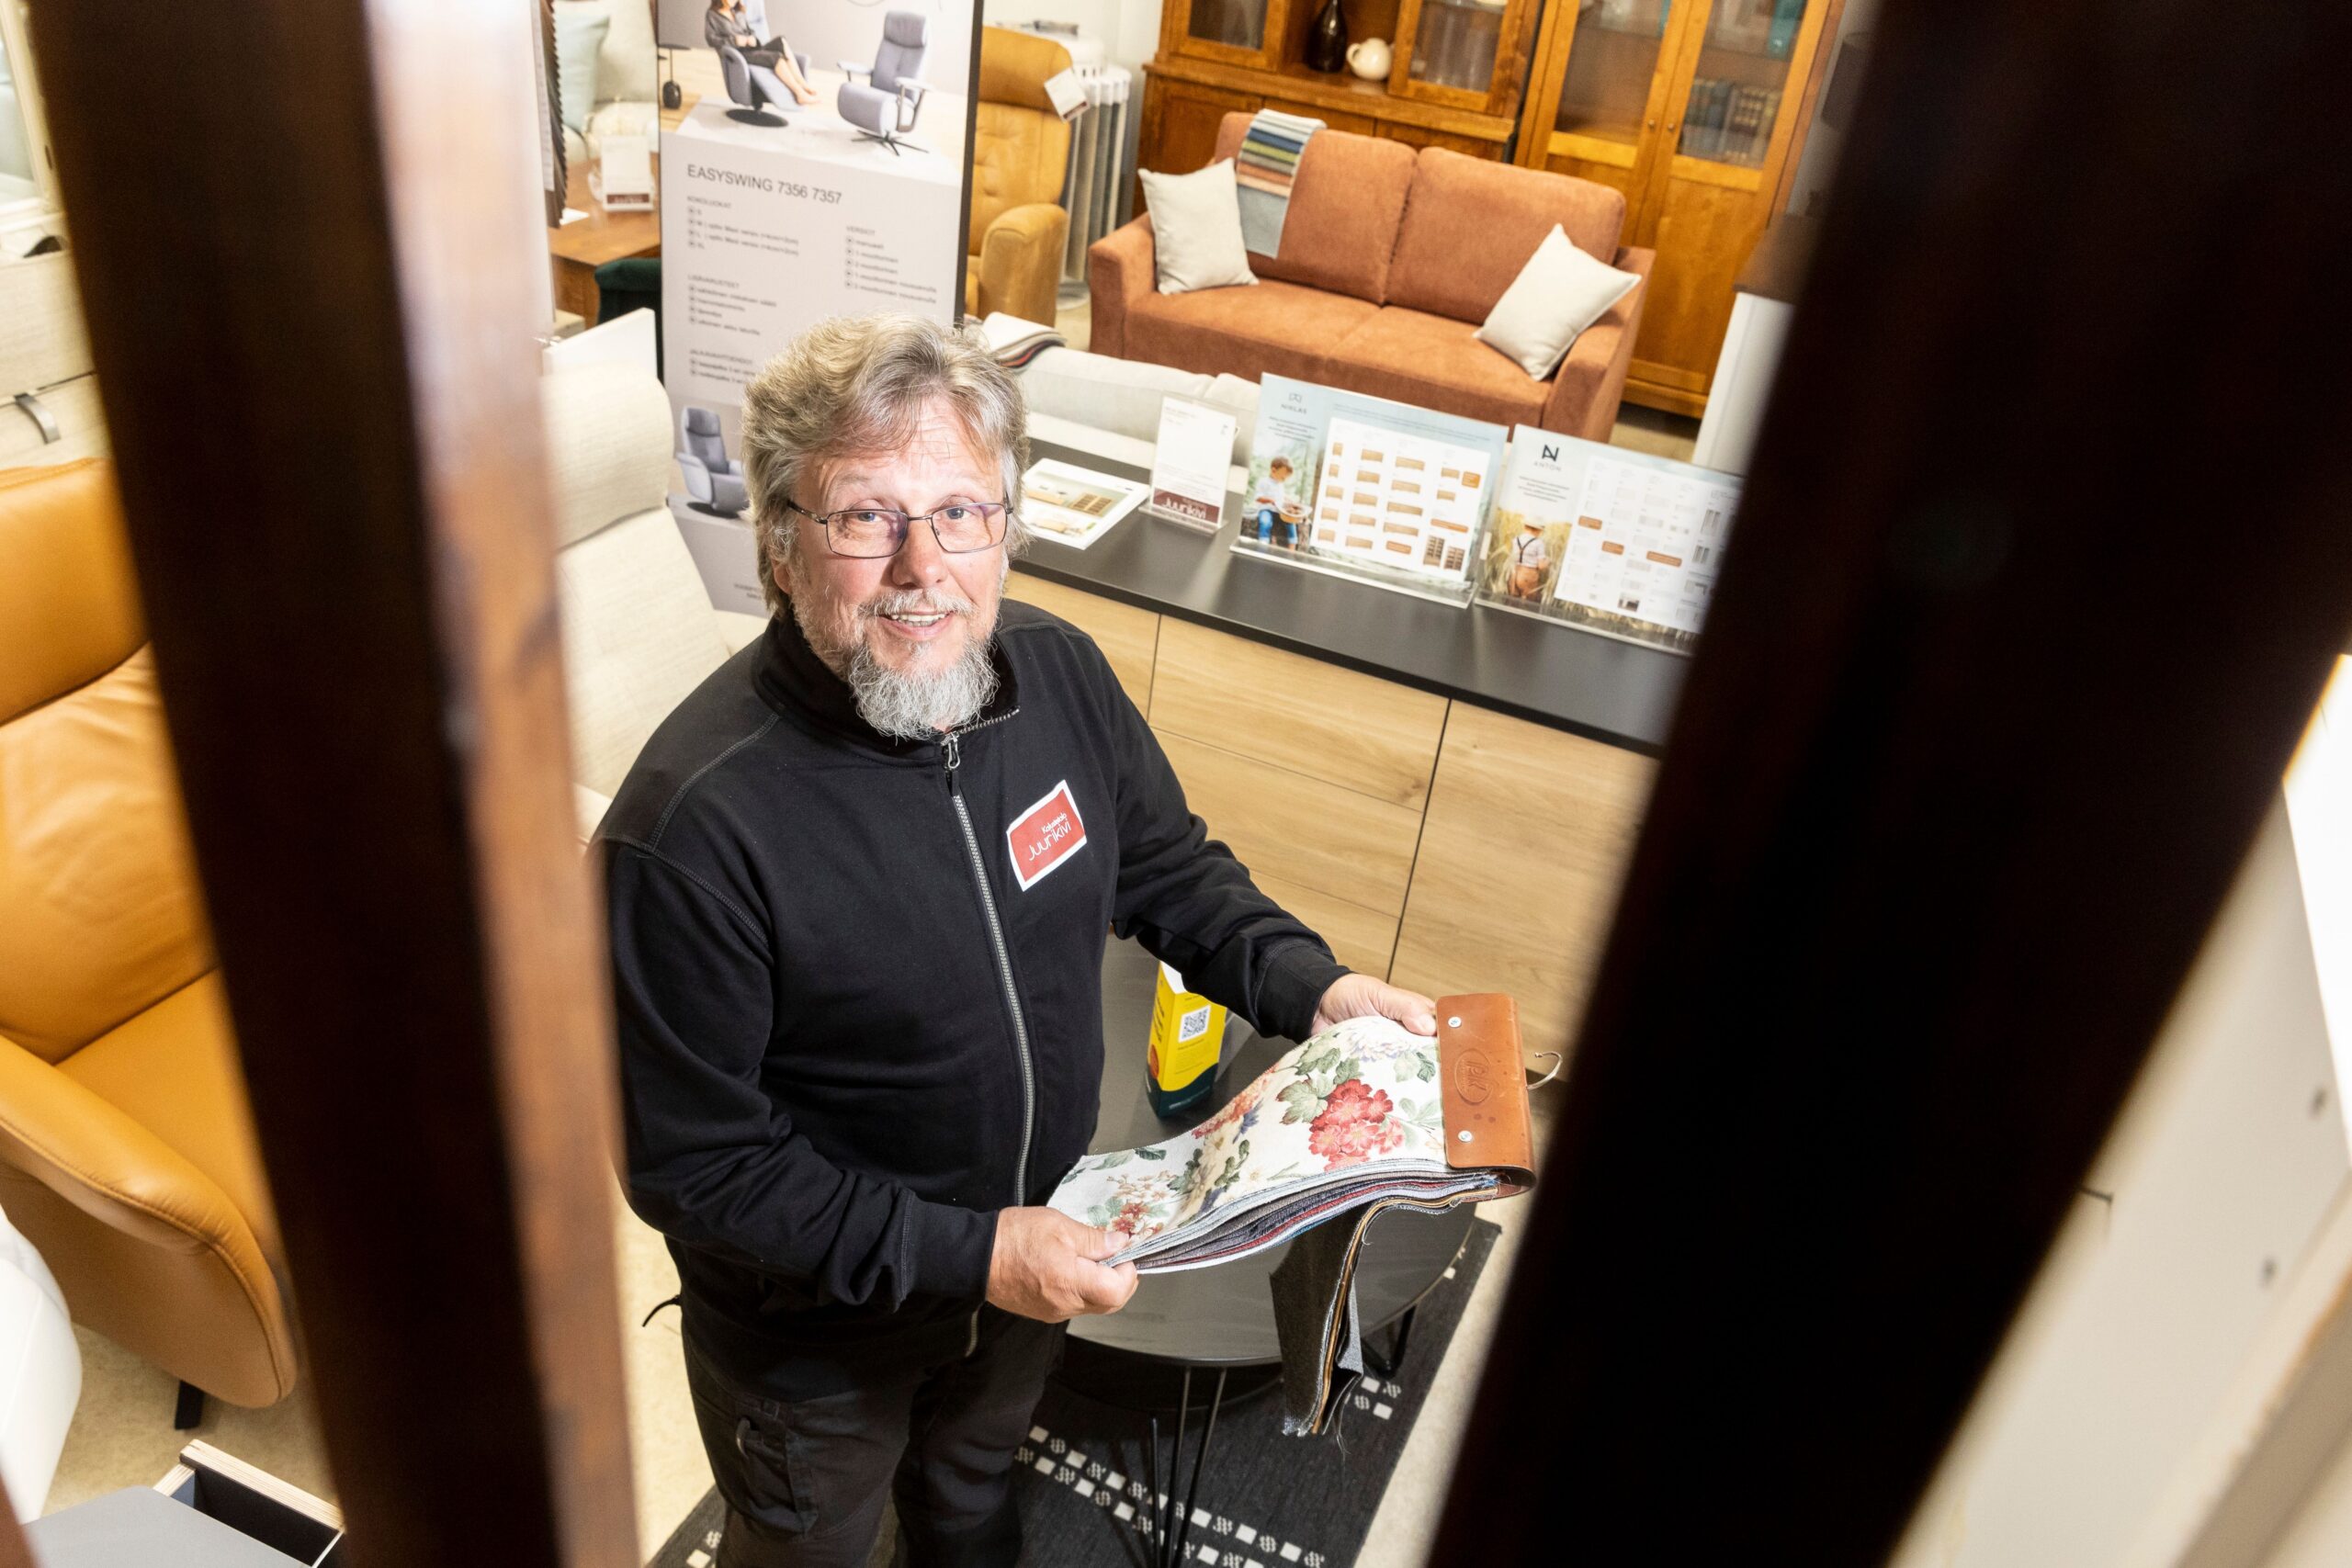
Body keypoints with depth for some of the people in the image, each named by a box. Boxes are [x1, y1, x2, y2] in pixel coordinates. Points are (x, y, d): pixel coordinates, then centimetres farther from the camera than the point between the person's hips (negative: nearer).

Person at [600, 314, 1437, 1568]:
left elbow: (1168, 867, 1)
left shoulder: (1059, 672, -16)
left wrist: (1310, 985, -14)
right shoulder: (693, 824, -35)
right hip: (817, 1329, -4)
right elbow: (687, 1161, -26)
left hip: (1036, 1252, 5)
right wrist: (964, 1254, -28)